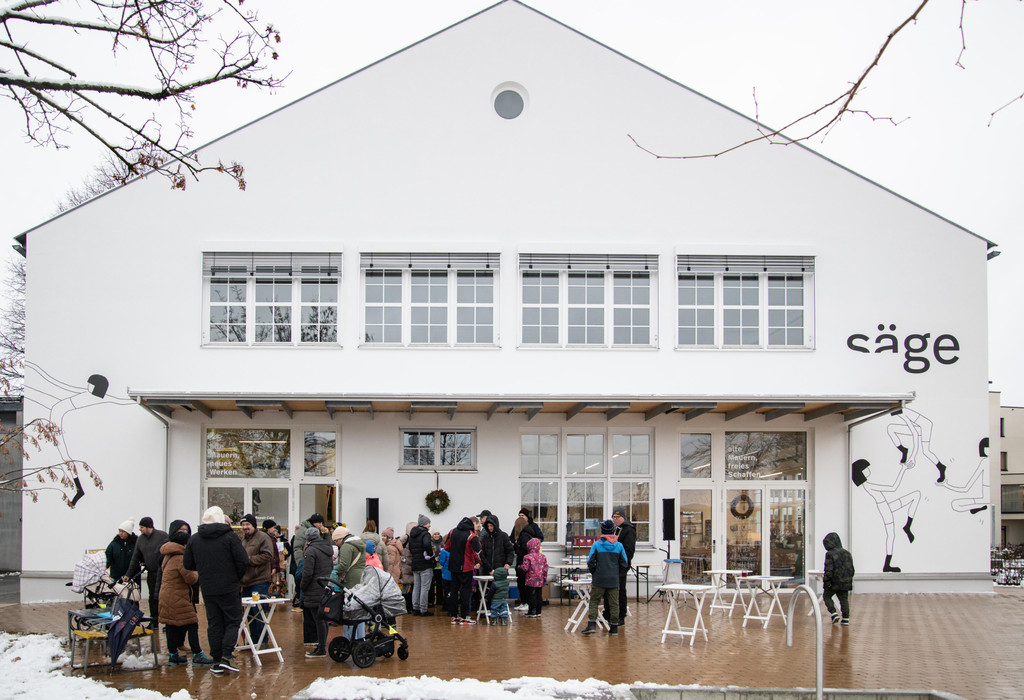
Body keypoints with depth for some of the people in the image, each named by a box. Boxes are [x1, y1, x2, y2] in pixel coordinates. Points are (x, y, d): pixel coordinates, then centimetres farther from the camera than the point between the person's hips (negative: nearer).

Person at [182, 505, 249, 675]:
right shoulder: (229, 536, -9)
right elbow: (243, 561, -13)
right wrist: (237, 577, 5)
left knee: (214, 624, 10)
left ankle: (217, 661, 10)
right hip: (229, 588, -4)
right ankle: (226, 657, -8)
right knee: (233, 621, 6)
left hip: (207, 589, 4)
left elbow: (188, 564, 9)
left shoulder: (194, 539, 4)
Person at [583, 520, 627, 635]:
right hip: (614, 580, 2)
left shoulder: (596, 545, -8)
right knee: (614, 604, 9)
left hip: (599, 579, -2)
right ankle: (614, 627, 13)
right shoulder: (619, 546, 0)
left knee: (594, 602, 6)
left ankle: (591, 625, -5)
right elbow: (625, 564, 3)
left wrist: (594, 573, 10)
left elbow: (590, 562, -6)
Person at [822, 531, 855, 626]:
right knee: (844, 599, 12)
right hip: (846, 582, 6)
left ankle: (834, 613, -1)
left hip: (834, 582, -6)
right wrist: (849, 579, 22)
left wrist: (826, 581, -12)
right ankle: (846, 618, 10)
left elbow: (828, 570, -18)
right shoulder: (847, 554, 8)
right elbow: (852, 569, 13)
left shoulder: (830, 554, -14)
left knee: (826, 596, 12)